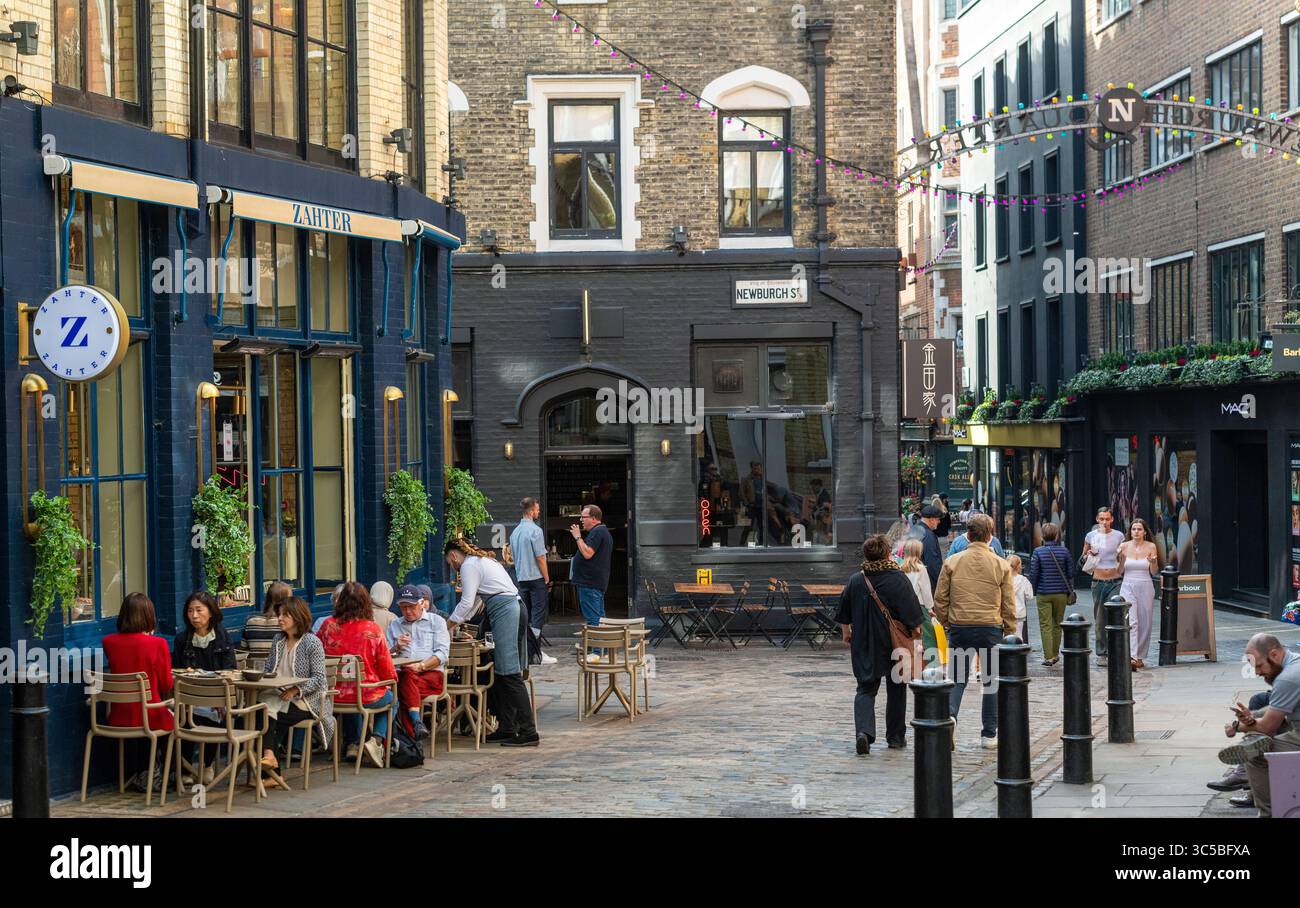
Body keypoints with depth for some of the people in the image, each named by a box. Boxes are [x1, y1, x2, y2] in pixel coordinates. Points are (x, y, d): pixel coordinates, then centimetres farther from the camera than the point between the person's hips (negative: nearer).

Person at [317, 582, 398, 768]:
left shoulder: (328, 625, -8)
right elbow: (387, 669, -7)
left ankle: (352, 744, 35)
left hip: (335, 695, 4)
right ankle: (376, 740, 6)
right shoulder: (372, 630, -14)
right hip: (367, 696, -4)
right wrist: (392, 682, 16)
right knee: (392, 699, 28)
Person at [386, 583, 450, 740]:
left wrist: (421, 666, -15)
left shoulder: (436, 621, 15)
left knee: (404, 687, -35)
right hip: (403, 673, 2)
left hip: (432, 674, -2)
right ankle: (416, 722, -51)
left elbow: (442, 653, 1)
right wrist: (396, 647, -3)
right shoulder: (394, 626, 26)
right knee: (407, 674, -37)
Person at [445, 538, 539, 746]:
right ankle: (507, 728, 12)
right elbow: (475, 600, 33)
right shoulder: (482, 560, 27)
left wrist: (451, 622, 7)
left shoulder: (468, 566, -3)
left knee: (510, 674, -11)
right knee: (503, 673, 11)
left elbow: (467, 602, -7)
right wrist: (459, 622, 33)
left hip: (504, 612, -10)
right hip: (516, 608, 10)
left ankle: (528, 732, -15)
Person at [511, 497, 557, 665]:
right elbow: (540, 557, -15)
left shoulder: (515, 532, 12)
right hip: (536, 577, -8)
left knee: (525, 616, 9)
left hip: (520, 579, 8)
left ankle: (526, 654, 10)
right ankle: (536, 653, -8)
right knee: (538, 615, -5)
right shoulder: (535, 530, -13)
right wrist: (547, 578, -6)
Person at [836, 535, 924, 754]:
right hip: (895, 645, -1)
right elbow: (913, 618, -10)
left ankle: (863, 731, -18)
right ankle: (895, 736, 22)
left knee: (866, 689, 5)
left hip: (864, 646, 1)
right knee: (896, 689, 15)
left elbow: (844, 617, 7)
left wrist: (846, 634, 24)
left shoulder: (855, 581, -3)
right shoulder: (899, 580, -11)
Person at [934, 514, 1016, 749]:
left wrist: (947, 623, 15)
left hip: (959, 627, 1)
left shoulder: (952, 562, 0)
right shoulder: (1000, 565, -1)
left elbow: (940, 599, 3)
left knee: (957, 679, 9)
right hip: (991, 628, -1)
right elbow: (1009, 605, 3)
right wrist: (1010, 633, 12)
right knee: (991, 681, 9)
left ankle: (949, 715, -17)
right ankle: (989, 734, 12)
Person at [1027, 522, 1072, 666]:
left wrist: (1034, 591, 6)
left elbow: (1033, 574, -6)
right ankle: (1055, 654, 24)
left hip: (1044, 594, -2)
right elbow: (1070, 572, 1)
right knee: (1057, 624, 16)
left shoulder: (1038, 552, -8)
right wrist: (1070, 591, 15)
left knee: (1045, 625, 2)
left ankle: (1048, 657, -2)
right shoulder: (1064, 551, -3)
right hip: (1061, 593, 2)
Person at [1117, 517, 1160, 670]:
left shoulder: (1151, 547, 1)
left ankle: (1140, 656, 18)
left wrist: (1153, 562, -17)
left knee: (1144, 624, 5)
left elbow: (1154, 573, 3)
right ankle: (1132, 656, -24)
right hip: (1128, 587, -1)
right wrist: (1121, 559, -14)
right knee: (1131, 622, -15)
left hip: (1146, 588, 1)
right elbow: (1120, 571, 4)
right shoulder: (1124, 546, 2)